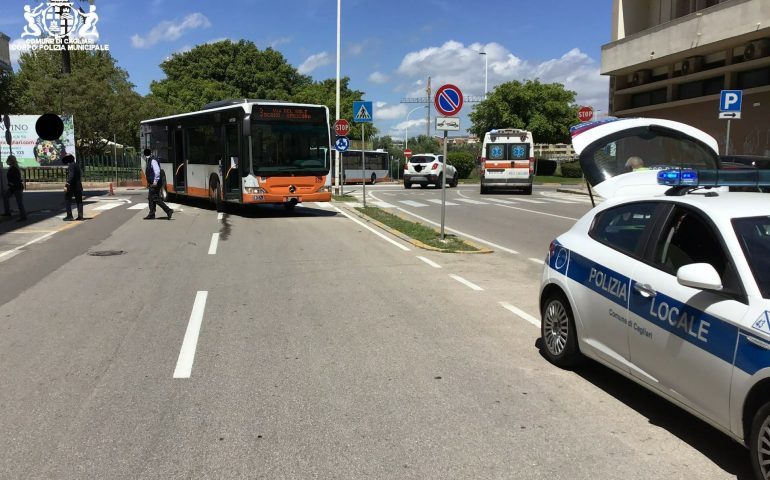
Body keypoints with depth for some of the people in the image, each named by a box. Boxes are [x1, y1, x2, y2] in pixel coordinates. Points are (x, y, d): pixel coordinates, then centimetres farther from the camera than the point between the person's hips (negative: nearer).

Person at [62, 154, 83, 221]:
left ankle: (69, 216, -6)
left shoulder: (71, 165, -13)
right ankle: (80, 216, 8)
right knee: (79, 200, 8)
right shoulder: (77, 165, 14)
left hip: (71, 185, -9)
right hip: (78, 185, 9)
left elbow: (71, 175, -22)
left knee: (67, 200, -2)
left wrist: (67, 185, -24)